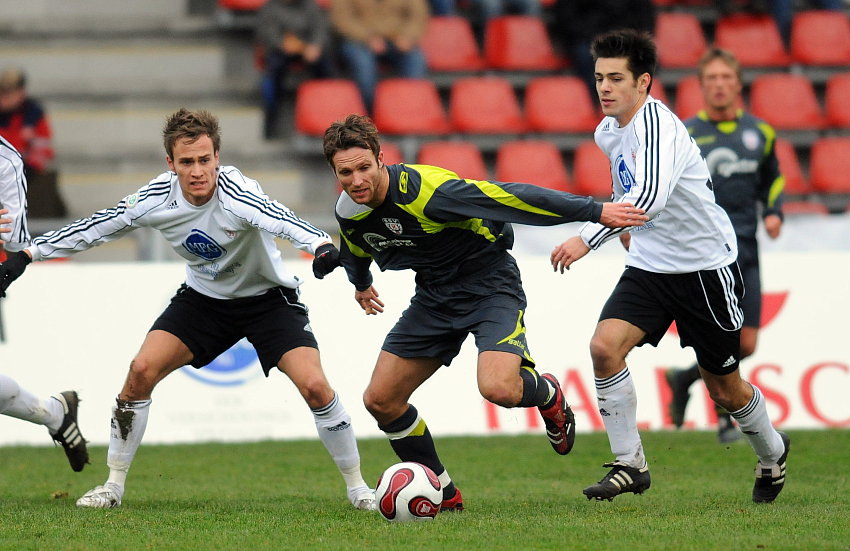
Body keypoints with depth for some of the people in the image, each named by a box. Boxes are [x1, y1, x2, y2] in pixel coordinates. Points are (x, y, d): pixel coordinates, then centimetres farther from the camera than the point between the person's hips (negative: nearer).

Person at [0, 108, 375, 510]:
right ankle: (113, 485, 2)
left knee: (314, 386, -19)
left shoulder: (235, 194, -33)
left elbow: (280, 220, -53)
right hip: (204, 297, 4)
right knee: (142, 370, -14)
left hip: (267, 296, -4)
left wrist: (321, 245, -73)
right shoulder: (157, 197, -18)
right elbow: (96, 228, -5)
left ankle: (357, 487, 2)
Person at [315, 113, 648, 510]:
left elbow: (508, 197, -28)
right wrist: (360, 284, 43)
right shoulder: (348, 213, -6)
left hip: (489, 283, -7)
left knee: (497, 389, -30)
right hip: (434, 296, 7)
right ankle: (443, 495, 16)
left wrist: (595, 211, -26)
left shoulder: (425, 189, -29)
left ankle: (546, 393, 8)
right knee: (380, 400, -1)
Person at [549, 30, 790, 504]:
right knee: (605, 346, -19)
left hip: (706, 265, -6)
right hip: (648, 266, 6)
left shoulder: (657, 123, -25)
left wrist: (588, 238, -46)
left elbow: (650, 195, -42)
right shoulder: (609, 133, 2)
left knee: (725, 390, 7)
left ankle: (773, 453, 37)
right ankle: (630, 464, -8)